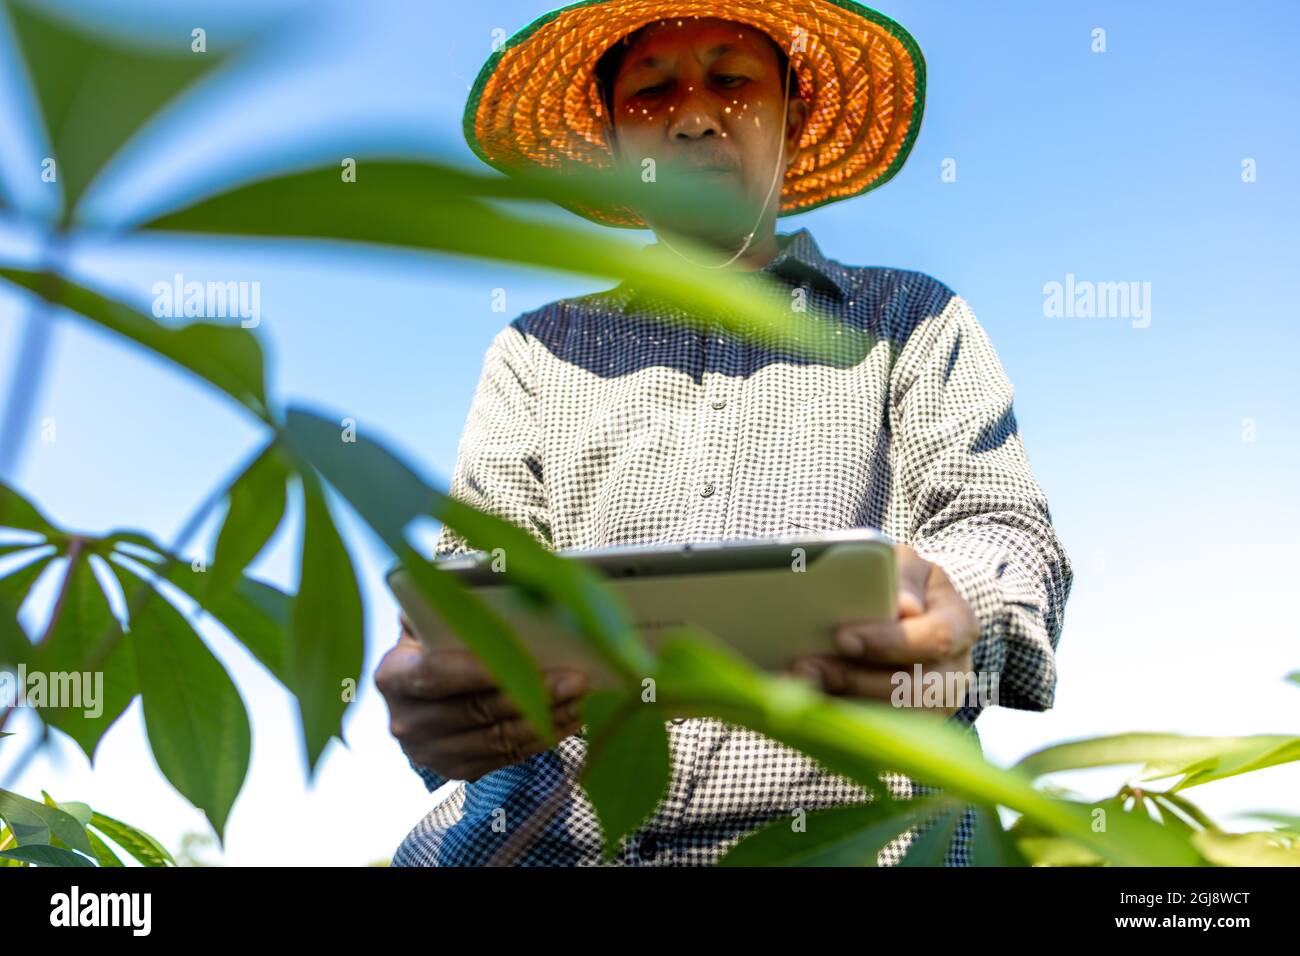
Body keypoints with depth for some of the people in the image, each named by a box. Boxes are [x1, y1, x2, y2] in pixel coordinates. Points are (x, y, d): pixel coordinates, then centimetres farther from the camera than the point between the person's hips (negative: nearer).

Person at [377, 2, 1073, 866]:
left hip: (840, 817, -1)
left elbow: (999, 521, 6)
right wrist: (439, 682, -16)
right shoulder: (539, 350, 21)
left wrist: (950, 617, -20)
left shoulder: (912, 319, 17)